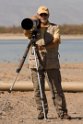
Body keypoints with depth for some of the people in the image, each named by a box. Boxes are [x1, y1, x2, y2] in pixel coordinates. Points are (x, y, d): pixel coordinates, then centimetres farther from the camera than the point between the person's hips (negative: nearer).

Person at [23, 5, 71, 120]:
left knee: (57, 88, -4)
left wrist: (45, 46, -23)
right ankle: (42, 112, 5)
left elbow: (56, 40, -6)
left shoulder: (55, 27, 10)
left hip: (52, 63, -1)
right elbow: (26, 33, -9)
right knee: (38, 89, -2)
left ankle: (62, 112, -2)